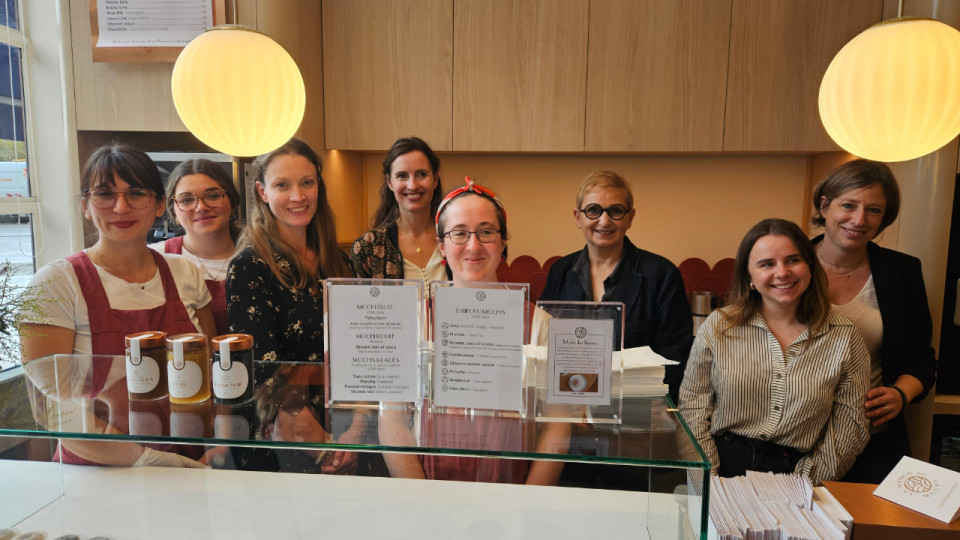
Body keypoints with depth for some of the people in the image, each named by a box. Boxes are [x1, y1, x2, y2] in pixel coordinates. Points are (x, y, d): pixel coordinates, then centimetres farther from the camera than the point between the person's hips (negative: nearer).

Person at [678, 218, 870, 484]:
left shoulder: (844, 337, 3)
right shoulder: (718, 326, 2)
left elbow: (848, 427, 4)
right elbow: (693, 404, 4)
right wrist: (707, 478, -6)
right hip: (724, 466, 0)